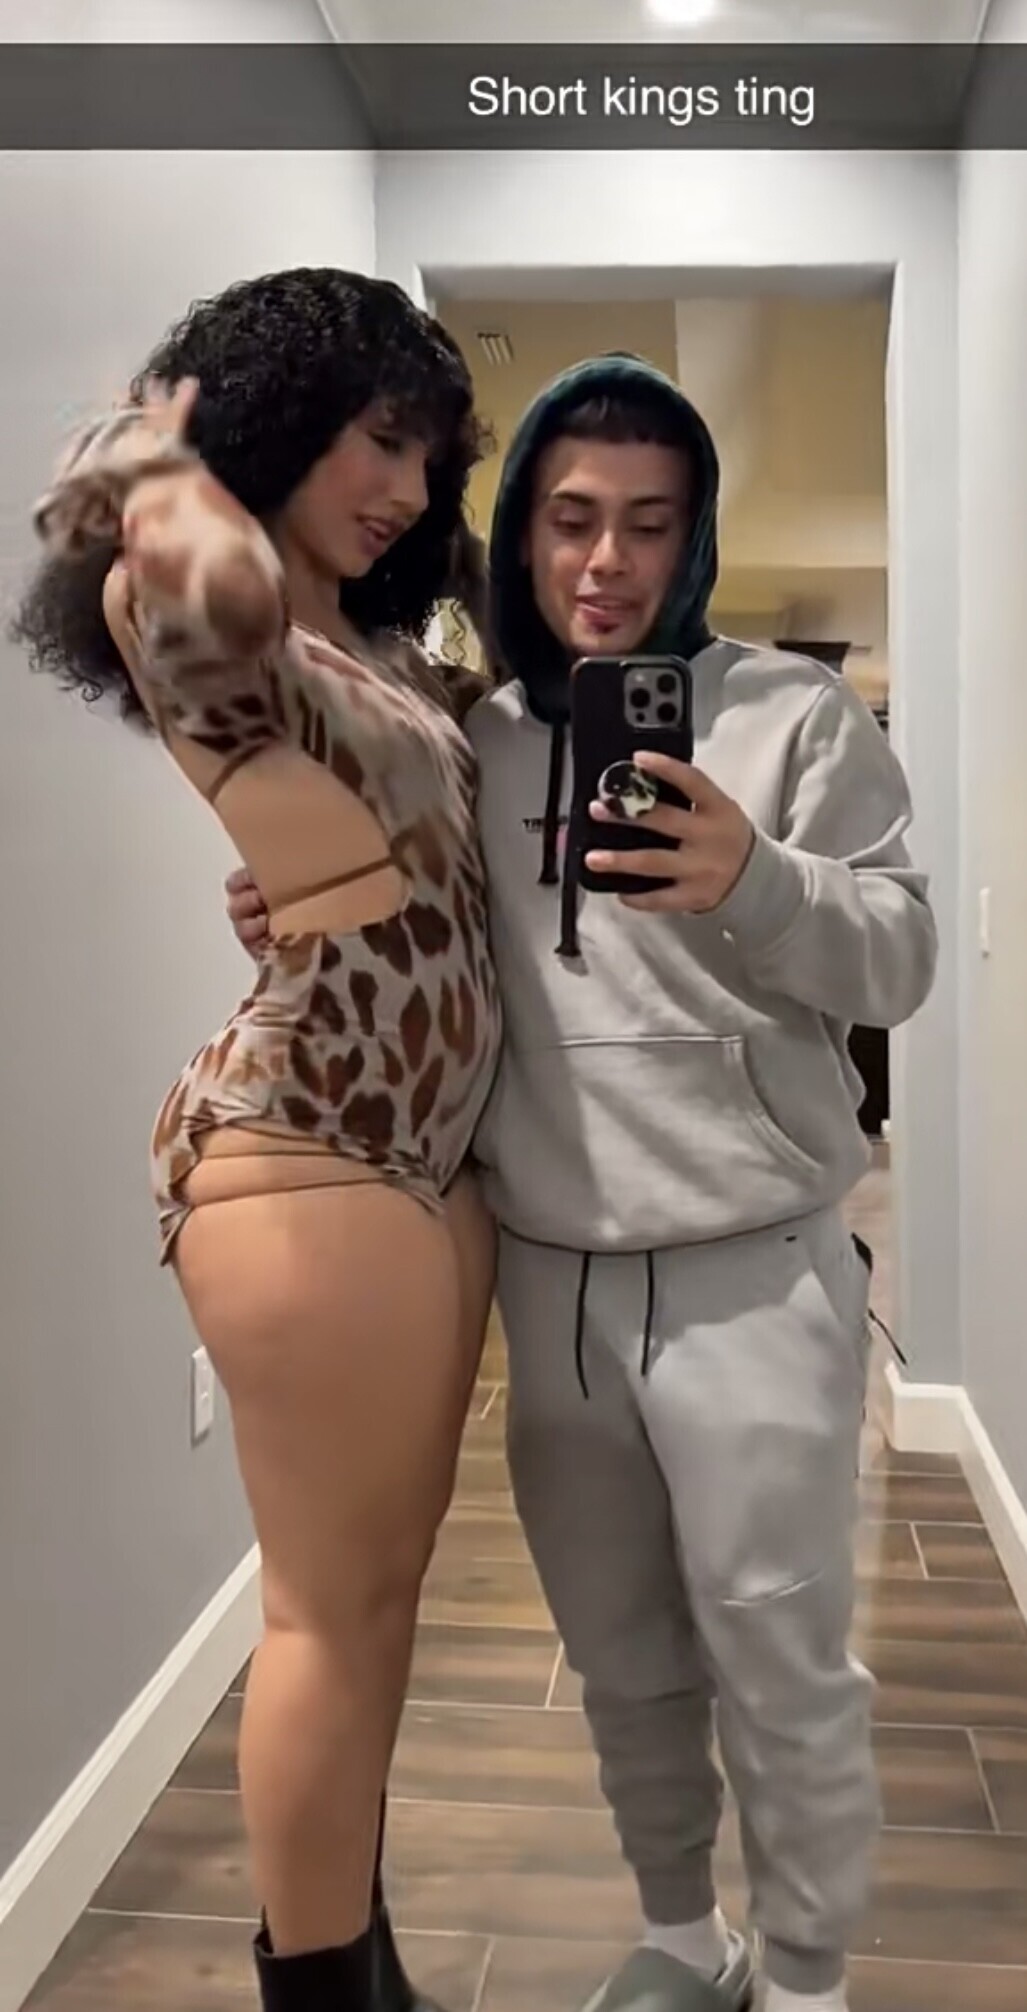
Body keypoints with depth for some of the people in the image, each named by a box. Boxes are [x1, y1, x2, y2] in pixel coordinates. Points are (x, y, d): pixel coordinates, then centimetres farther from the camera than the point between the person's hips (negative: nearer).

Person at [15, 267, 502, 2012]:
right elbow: (210, 578, -33)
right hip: (304, 1162, -9)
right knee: (331, 1607, 4)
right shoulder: (185, 612, -10)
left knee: (378, 1588, 19)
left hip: (425, 1153, 9)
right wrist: (162, 446, -12)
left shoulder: (372, 636, 18)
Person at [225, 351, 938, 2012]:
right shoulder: (472, 741, 7)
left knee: (778, 1658, 7)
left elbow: (900, 956, -9)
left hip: (752, 1271, -4)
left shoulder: (792, 712, -5)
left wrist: (755, 884, -28)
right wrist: (300, 925, -4)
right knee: (619, 1654, 20)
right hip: (547, 1274, 4)